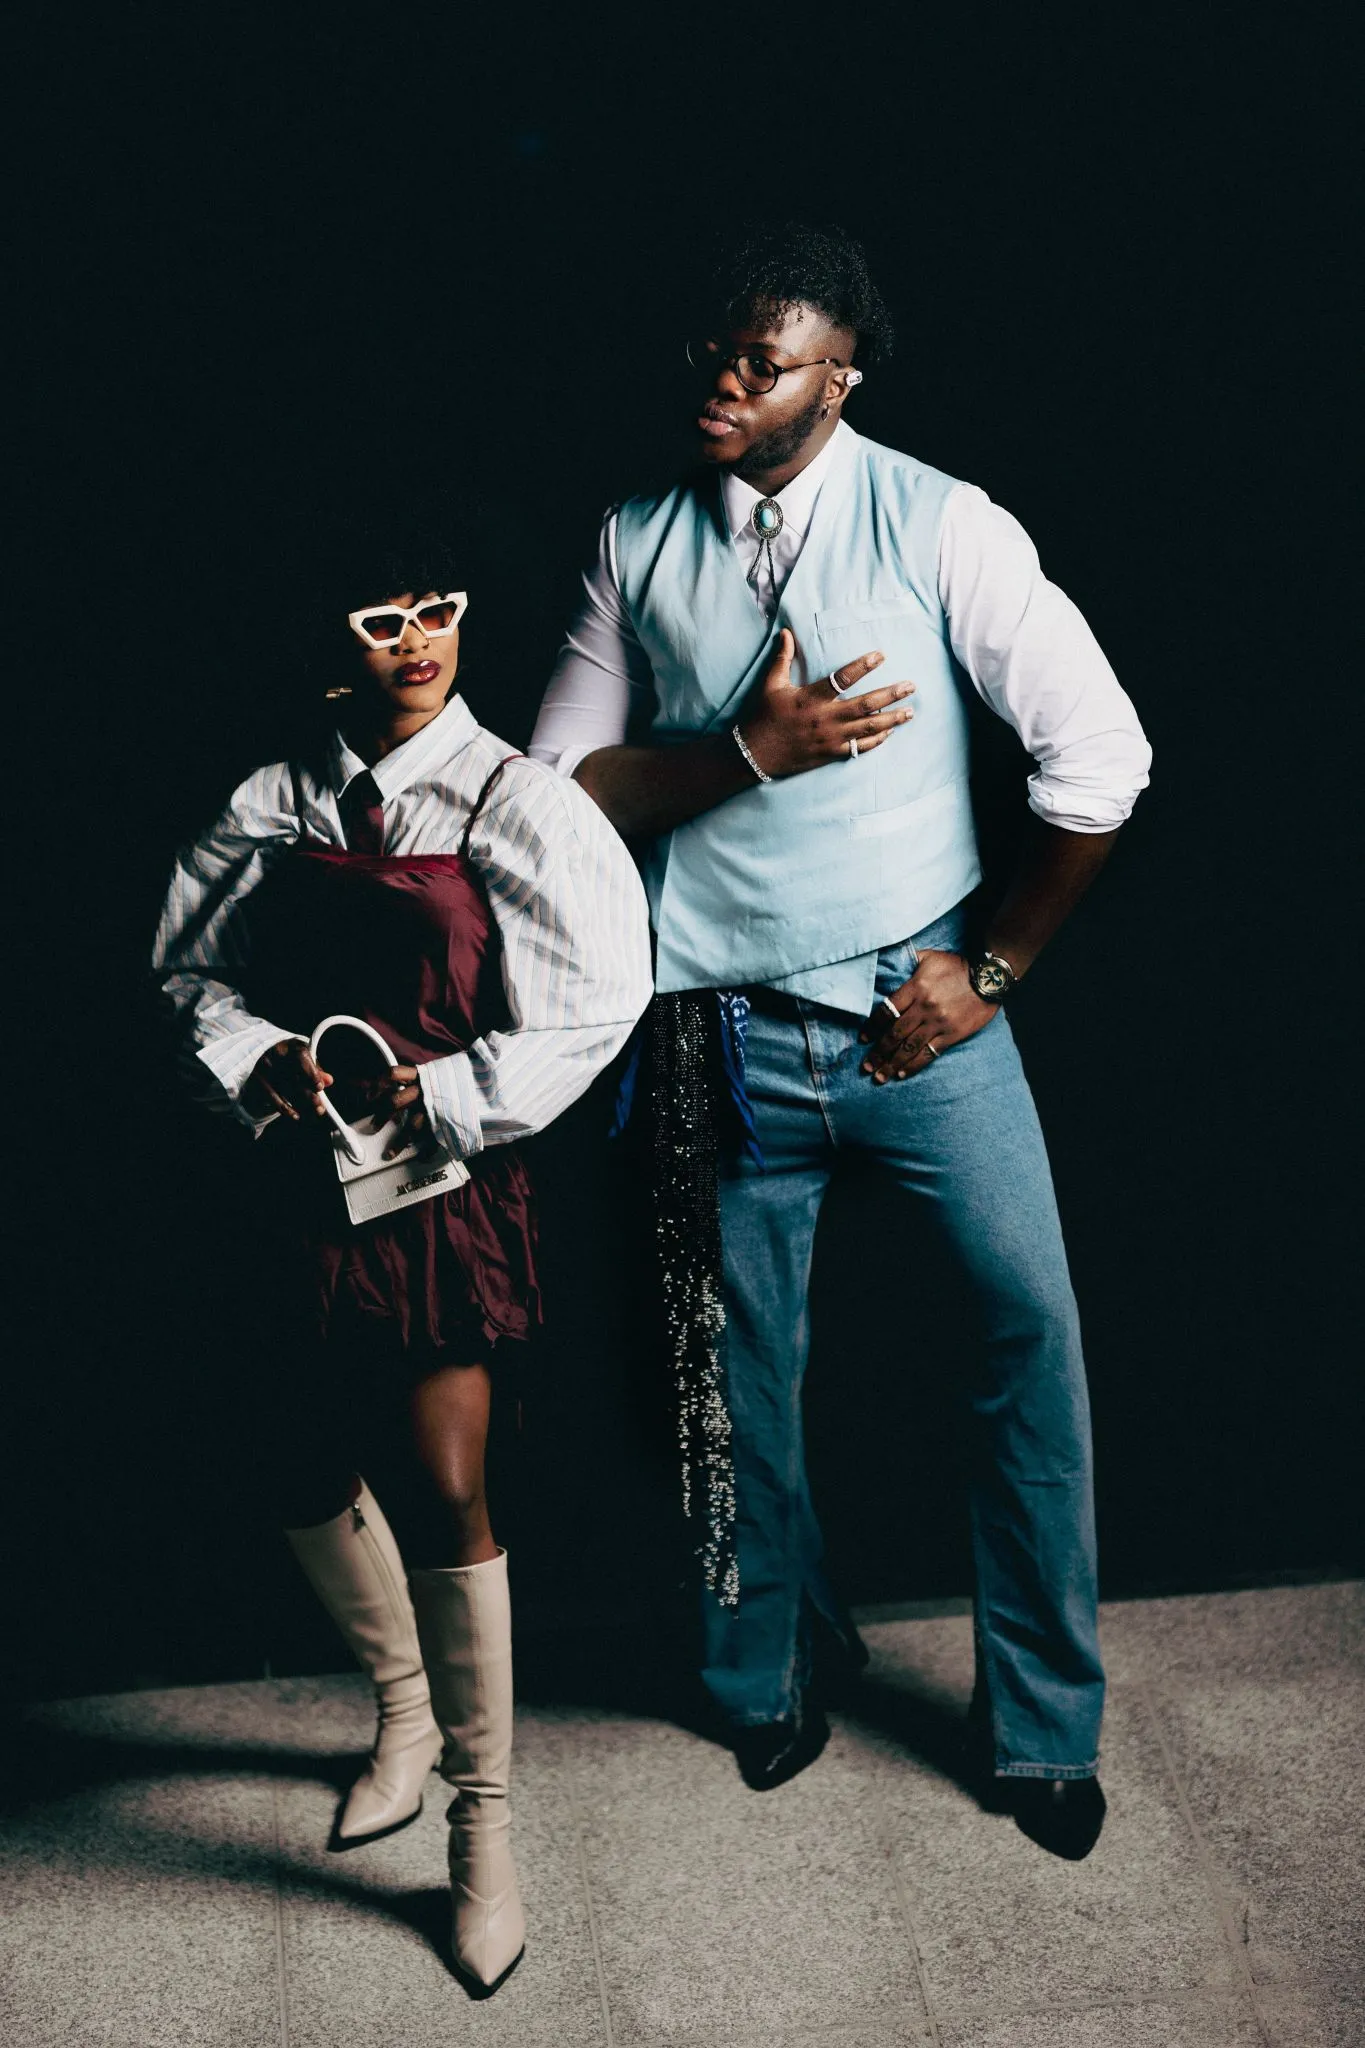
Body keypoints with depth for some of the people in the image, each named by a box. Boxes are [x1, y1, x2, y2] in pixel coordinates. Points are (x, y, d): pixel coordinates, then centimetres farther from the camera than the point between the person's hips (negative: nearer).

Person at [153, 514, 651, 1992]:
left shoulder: (517, 805, -7)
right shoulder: (275, 807, 4)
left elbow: (598, 1002, -11)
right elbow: (192, 966, 12)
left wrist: (438, 1091, -15)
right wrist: (259, 1062, -6)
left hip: (450, 1176, -4)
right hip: (305, 1170, 5)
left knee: (442, 1487, -9)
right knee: (309, 1471, 14)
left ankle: (482, 1817, 9)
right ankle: (406, 1710, 42)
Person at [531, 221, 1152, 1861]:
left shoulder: (941, 527, -6)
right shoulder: (636, 546, 3)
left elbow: (1099, 757, -7)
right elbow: (560, 786, 1)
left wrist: (991, 965, -6)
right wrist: (750, 750, -14)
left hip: (918, 1013, -2)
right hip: (726, 1035, 2)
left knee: (1033, 1324, -4)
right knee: (740, 1374, 12)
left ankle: (1041, 1719, 17)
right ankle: (769, 1673, 37)